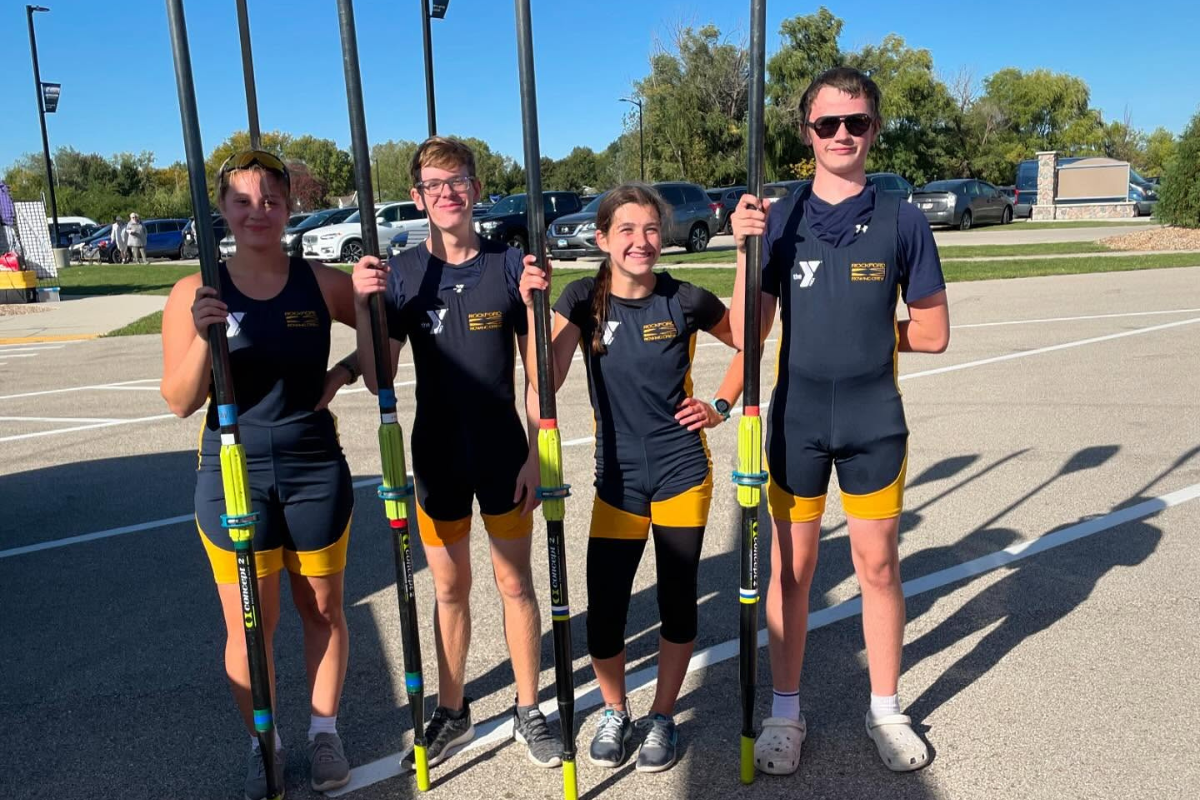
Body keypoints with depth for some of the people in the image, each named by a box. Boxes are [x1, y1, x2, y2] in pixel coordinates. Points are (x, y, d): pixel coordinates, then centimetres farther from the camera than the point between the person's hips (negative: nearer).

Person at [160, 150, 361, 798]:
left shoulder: (322, 283, -4)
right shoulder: (195, 295, -5)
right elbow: (180, 402, -7)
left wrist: (346, 370, -6)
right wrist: (203, 337, -22)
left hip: (315, 470, 1)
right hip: (234, 477, 0)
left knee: (322, 609, 13)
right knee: (249, 627, 8)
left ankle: (324, 731, 34)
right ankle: (263, 744, 31)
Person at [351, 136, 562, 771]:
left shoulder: (509, 264, -5)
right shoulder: (400, 274, -4)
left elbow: (536, 370, -2)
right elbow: (378, 379, -6)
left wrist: (534, 454, -6)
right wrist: (363, 305, -20)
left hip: (504, 452, -1)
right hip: (436, 454, 1)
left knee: (515, 583, 10)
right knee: (449, 588, 14)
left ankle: (529, 711, 28)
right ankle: (452, 713, 32)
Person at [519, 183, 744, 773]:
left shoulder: (685, 301, -6)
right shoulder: (584, 299, -4)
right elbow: (545, 380, -16)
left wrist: (720, 406, 0)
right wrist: (530, 307, -25)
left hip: (682, 475, 0)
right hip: (617, 482, 1)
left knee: (677, 599, 10)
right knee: (603, 609, -1)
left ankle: (662, 717, 33)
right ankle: (614, 712, 29)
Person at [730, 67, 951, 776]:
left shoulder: (902, 221, -1)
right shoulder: (779, 220, 0)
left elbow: (932, 333, 4)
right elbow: (747, 333, -6)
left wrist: (869, 335, 0)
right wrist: (746, 250, -16)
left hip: (875, 420, 0)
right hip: (796, 419, 1)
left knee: (879, 566, 10)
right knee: (790, 568, 9)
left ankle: (886, 710, 30)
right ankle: (786, 712, 26)